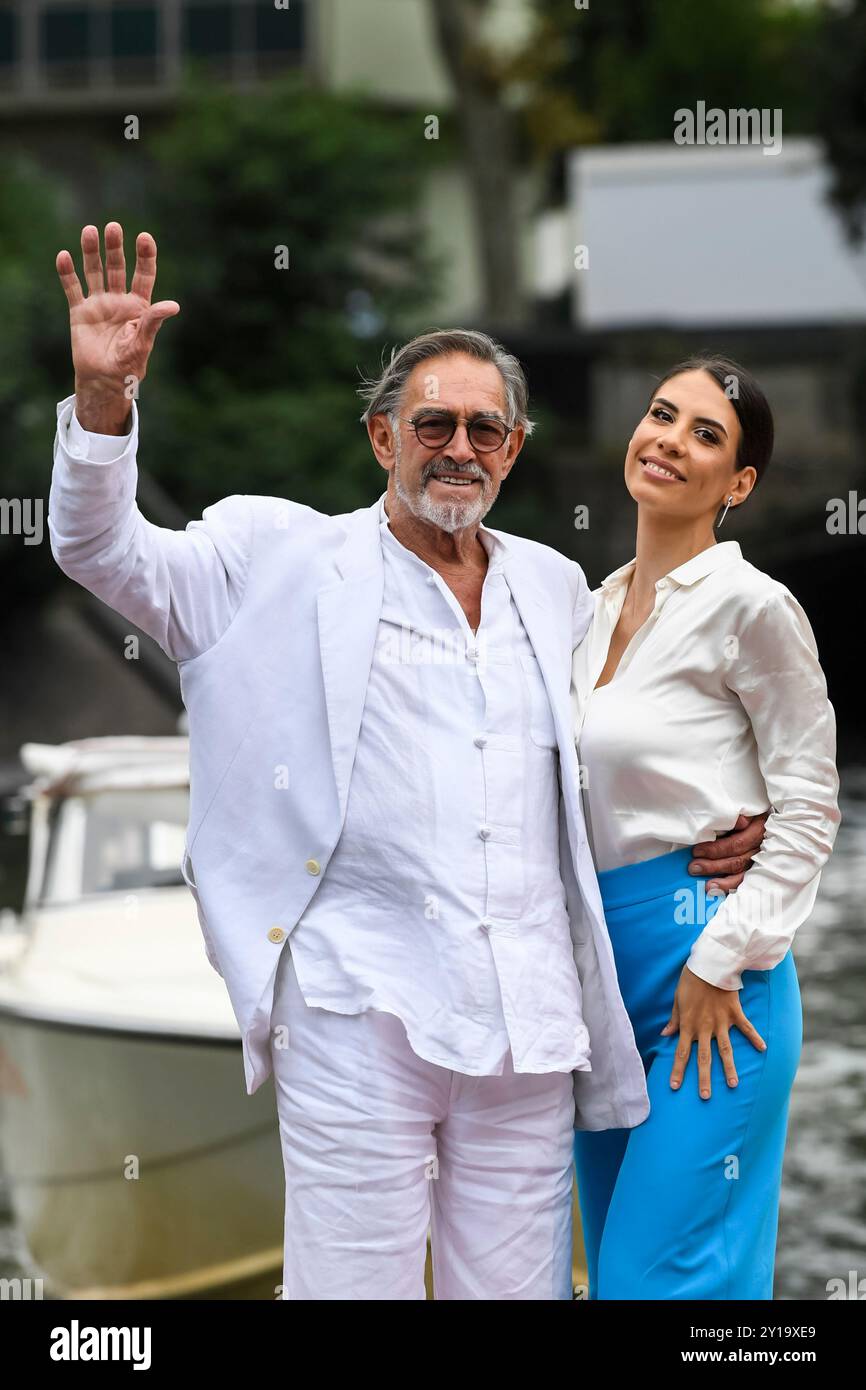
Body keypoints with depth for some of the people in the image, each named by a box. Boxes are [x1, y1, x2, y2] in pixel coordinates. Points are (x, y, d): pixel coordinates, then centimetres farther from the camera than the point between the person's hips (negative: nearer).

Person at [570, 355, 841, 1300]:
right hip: (600, 954, 8)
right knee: (612, 1264, 11)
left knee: (663, 1275, -10)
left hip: (701, 957, -8)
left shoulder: (748, 605, -9)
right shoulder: (602, 605, 14)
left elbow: (809, 806, -9)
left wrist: (719, 964, -13)